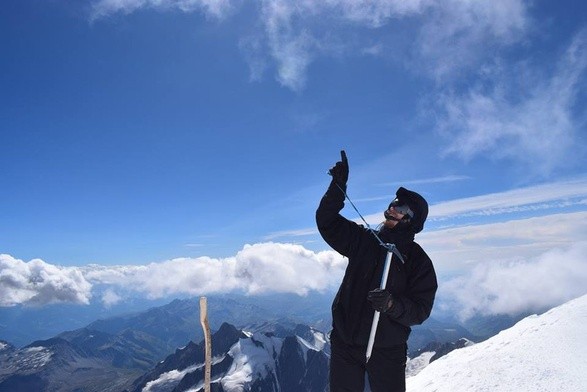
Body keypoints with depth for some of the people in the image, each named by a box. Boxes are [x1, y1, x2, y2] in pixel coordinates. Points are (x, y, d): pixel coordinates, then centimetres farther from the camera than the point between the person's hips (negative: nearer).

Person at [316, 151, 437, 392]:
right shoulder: (364, 240, 2)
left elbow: (420, 311, -10)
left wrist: (391, 304, -30)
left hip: (387, 351, -2)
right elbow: (326, 221, 1)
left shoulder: (419, 262, -5)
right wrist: (338, 185, -10)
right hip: (345, 343, 2)